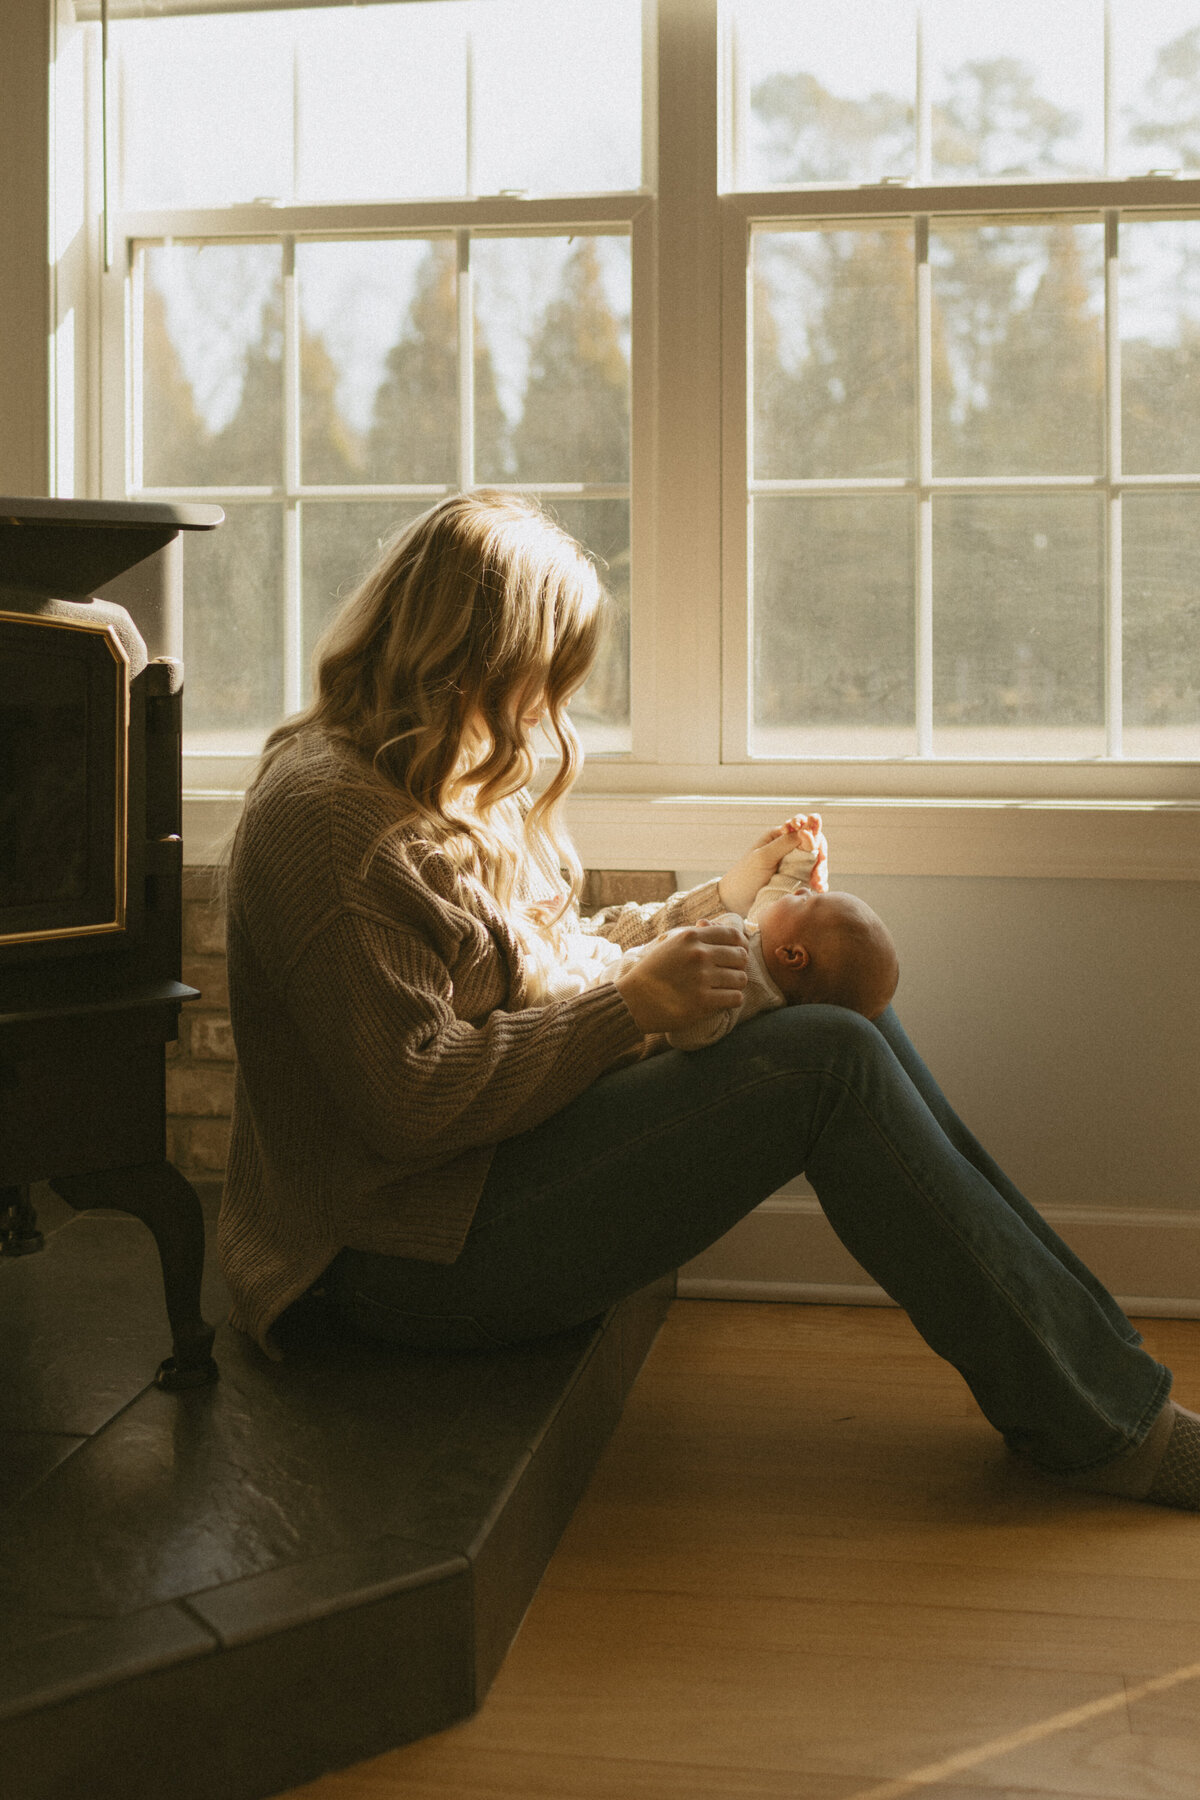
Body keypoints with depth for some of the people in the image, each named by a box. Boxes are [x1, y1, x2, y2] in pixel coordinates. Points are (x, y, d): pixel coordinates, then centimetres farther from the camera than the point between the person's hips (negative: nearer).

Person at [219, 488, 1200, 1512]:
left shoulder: (427, 777, 13)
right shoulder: (330, 819, -20)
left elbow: (541, 961, 21)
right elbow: (414, 1100, -25)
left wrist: (719, 901, 18)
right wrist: (632, 1007, -21)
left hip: (491, 1155, 10)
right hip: (418, 1256, -10)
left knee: (836, 998, 1)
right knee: (827, 1063, -19)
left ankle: (1090, 1343, 3)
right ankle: (1098, 1421, -7)